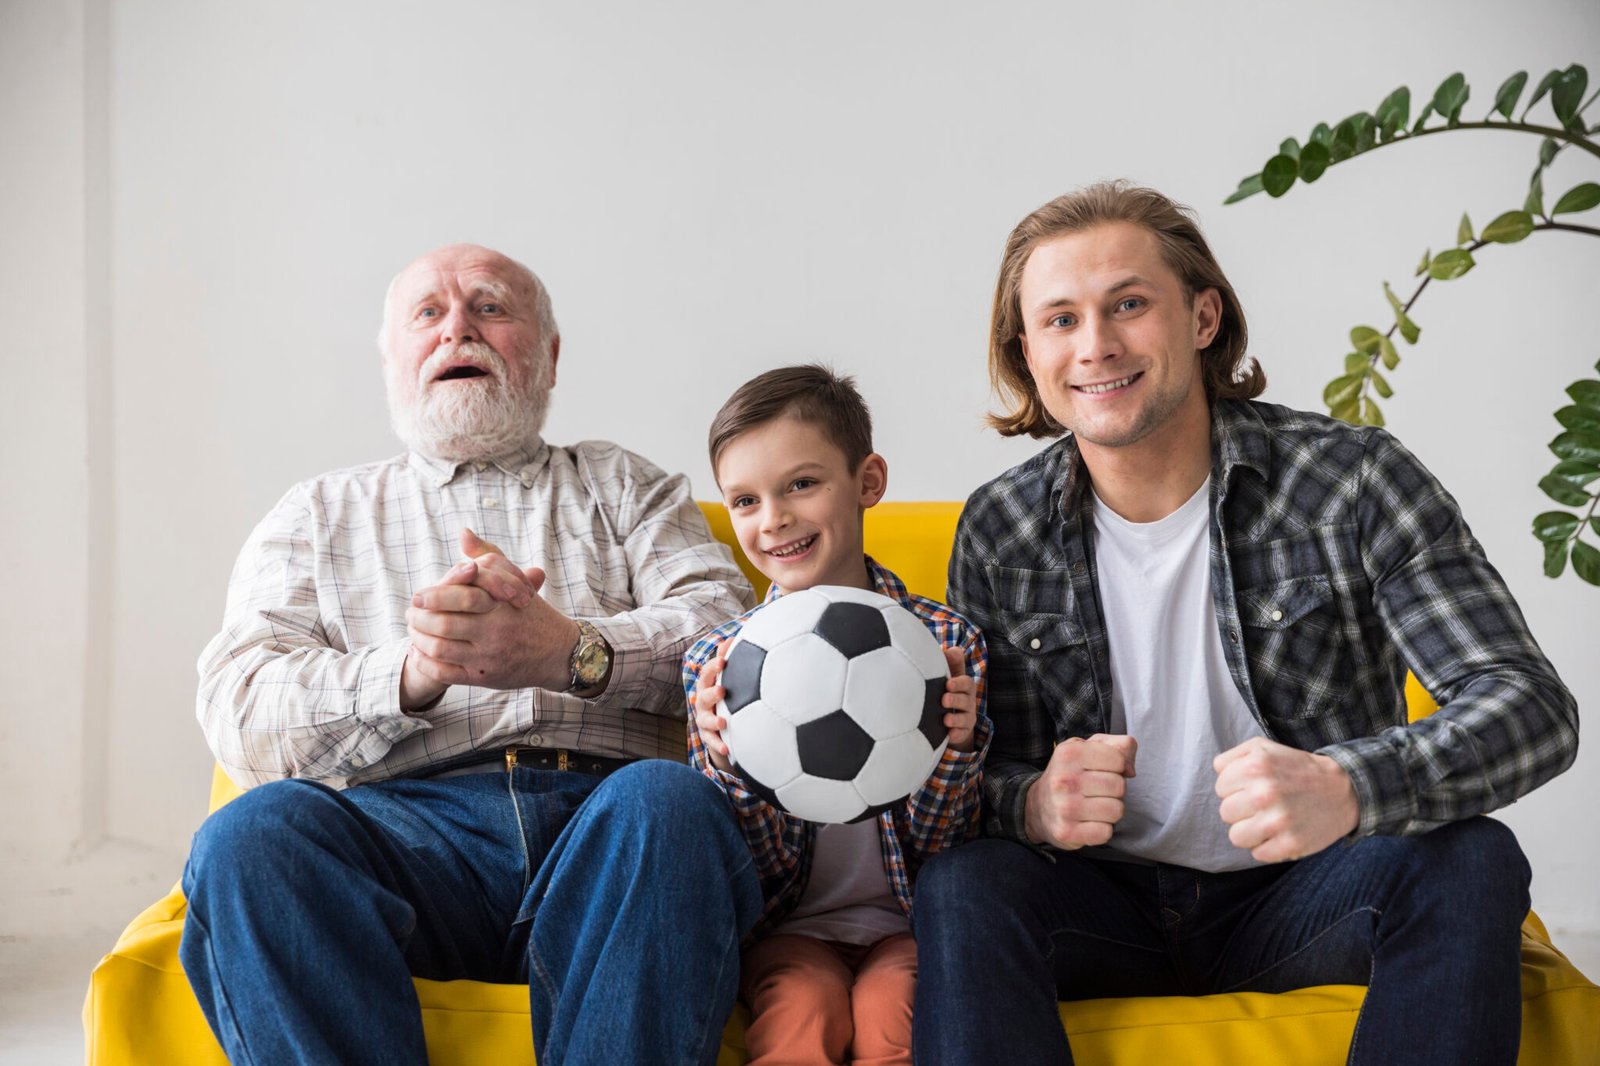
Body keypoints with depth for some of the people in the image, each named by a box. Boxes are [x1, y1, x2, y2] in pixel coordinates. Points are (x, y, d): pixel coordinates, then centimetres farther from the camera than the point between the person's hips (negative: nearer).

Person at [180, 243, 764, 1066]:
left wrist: (571, 654, -16)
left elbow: (728, 623, 6)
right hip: (404, 819, 1)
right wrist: (410, 675, -14)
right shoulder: (317, 514, 25)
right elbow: (237, 709, 8)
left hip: (604, 812, 0)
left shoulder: (623, 486, 25)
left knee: (670, 802, -35)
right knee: (248, 835, -32)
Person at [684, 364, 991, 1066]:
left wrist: (954, 750, -21)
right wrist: (727, 765, -23)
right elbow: (759, 870, -3)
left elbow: (937, 850, -2)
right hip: (790, 923, 1)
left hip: (908, 918, 0)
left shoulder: (946, 642, -3)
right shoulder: (715, 664, -1)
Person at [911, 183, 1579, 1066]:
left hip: (1297, 895, 0)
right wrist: (1031, 804, -25)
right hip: (1110, 906, 0)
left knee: (1467, 860, -28)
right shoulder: (997, 532, -3)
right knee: (961, 884, -29)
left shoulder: (1350, 479, -10)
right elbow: (966, 774, 1)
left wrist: (1347, 785, -38)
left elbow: (1532, 705, -17)